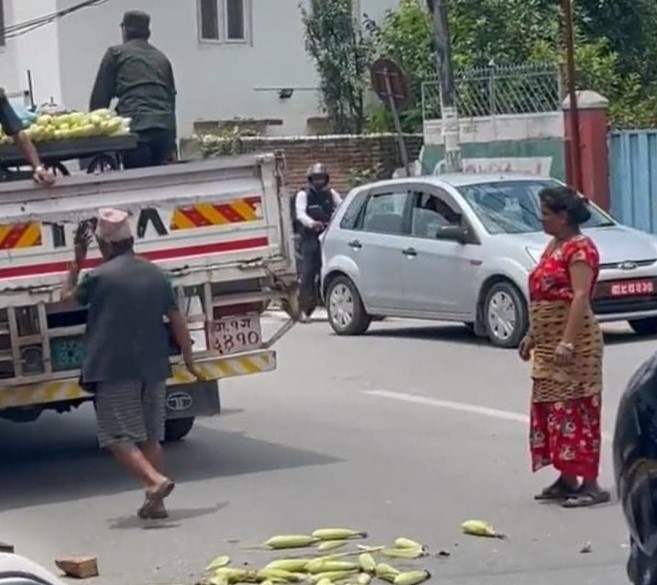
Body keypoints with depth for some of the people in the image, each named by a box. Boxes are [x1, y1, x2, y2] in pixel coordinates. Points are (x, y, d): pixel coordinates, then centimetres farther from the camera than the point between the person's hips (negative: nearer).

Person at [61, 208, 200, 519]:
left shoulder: (99, 276, -9)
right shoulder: (156, 274, 5)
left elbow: (68, 297, 9)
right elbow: (176, 319, 8)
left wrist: (77, 262, 17)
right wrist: (188, 356, 19)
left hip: (114, 368, -5)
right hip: (153, 367, 6)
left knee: (119, 436, -1)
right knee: (150, 437, 14)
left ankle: (155, 480, -22)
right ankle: (155, 501, 13)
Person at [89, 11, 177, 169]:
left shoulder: (116, 54, 9)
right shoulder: (161, 58, 22)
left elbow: (100, 97, 7)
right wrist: (171, 144, 25)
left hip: (136, 128, -5)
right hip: (164, 129, 5)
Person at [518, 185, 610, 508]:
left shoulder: (579, 248, -13)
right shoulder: (554, 246, 15)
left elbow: (580, 296, -22)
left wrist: (568, 342, -29)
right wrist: (532, 335, 18)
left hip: (573, 341, -10)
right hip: (548, 342, 10)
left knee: (576, 409, -9)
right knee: (551, 408, 13)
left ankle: (590, 484, -6)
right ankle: (567, 479, 21)